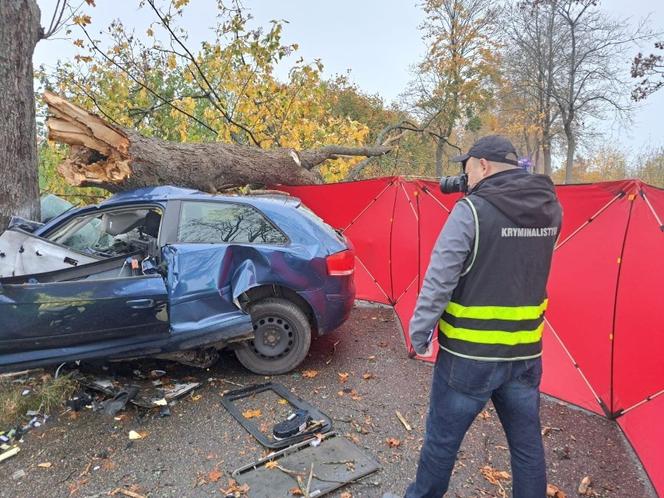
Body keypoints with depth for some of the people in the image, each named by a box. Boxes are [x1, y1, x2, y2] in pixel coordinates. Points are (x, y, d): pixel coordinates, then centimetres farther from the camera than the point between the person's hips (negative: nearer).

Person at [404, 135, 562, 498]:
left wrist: (419, 334, -5)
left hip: (468, 355, -5)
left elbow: (438, 281, -17)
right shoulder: (551, 210, 0)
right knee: (527, 443, 20)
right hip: (525, 353, 5)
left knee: (441, 439, 15)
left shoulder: (471, 210, -17)